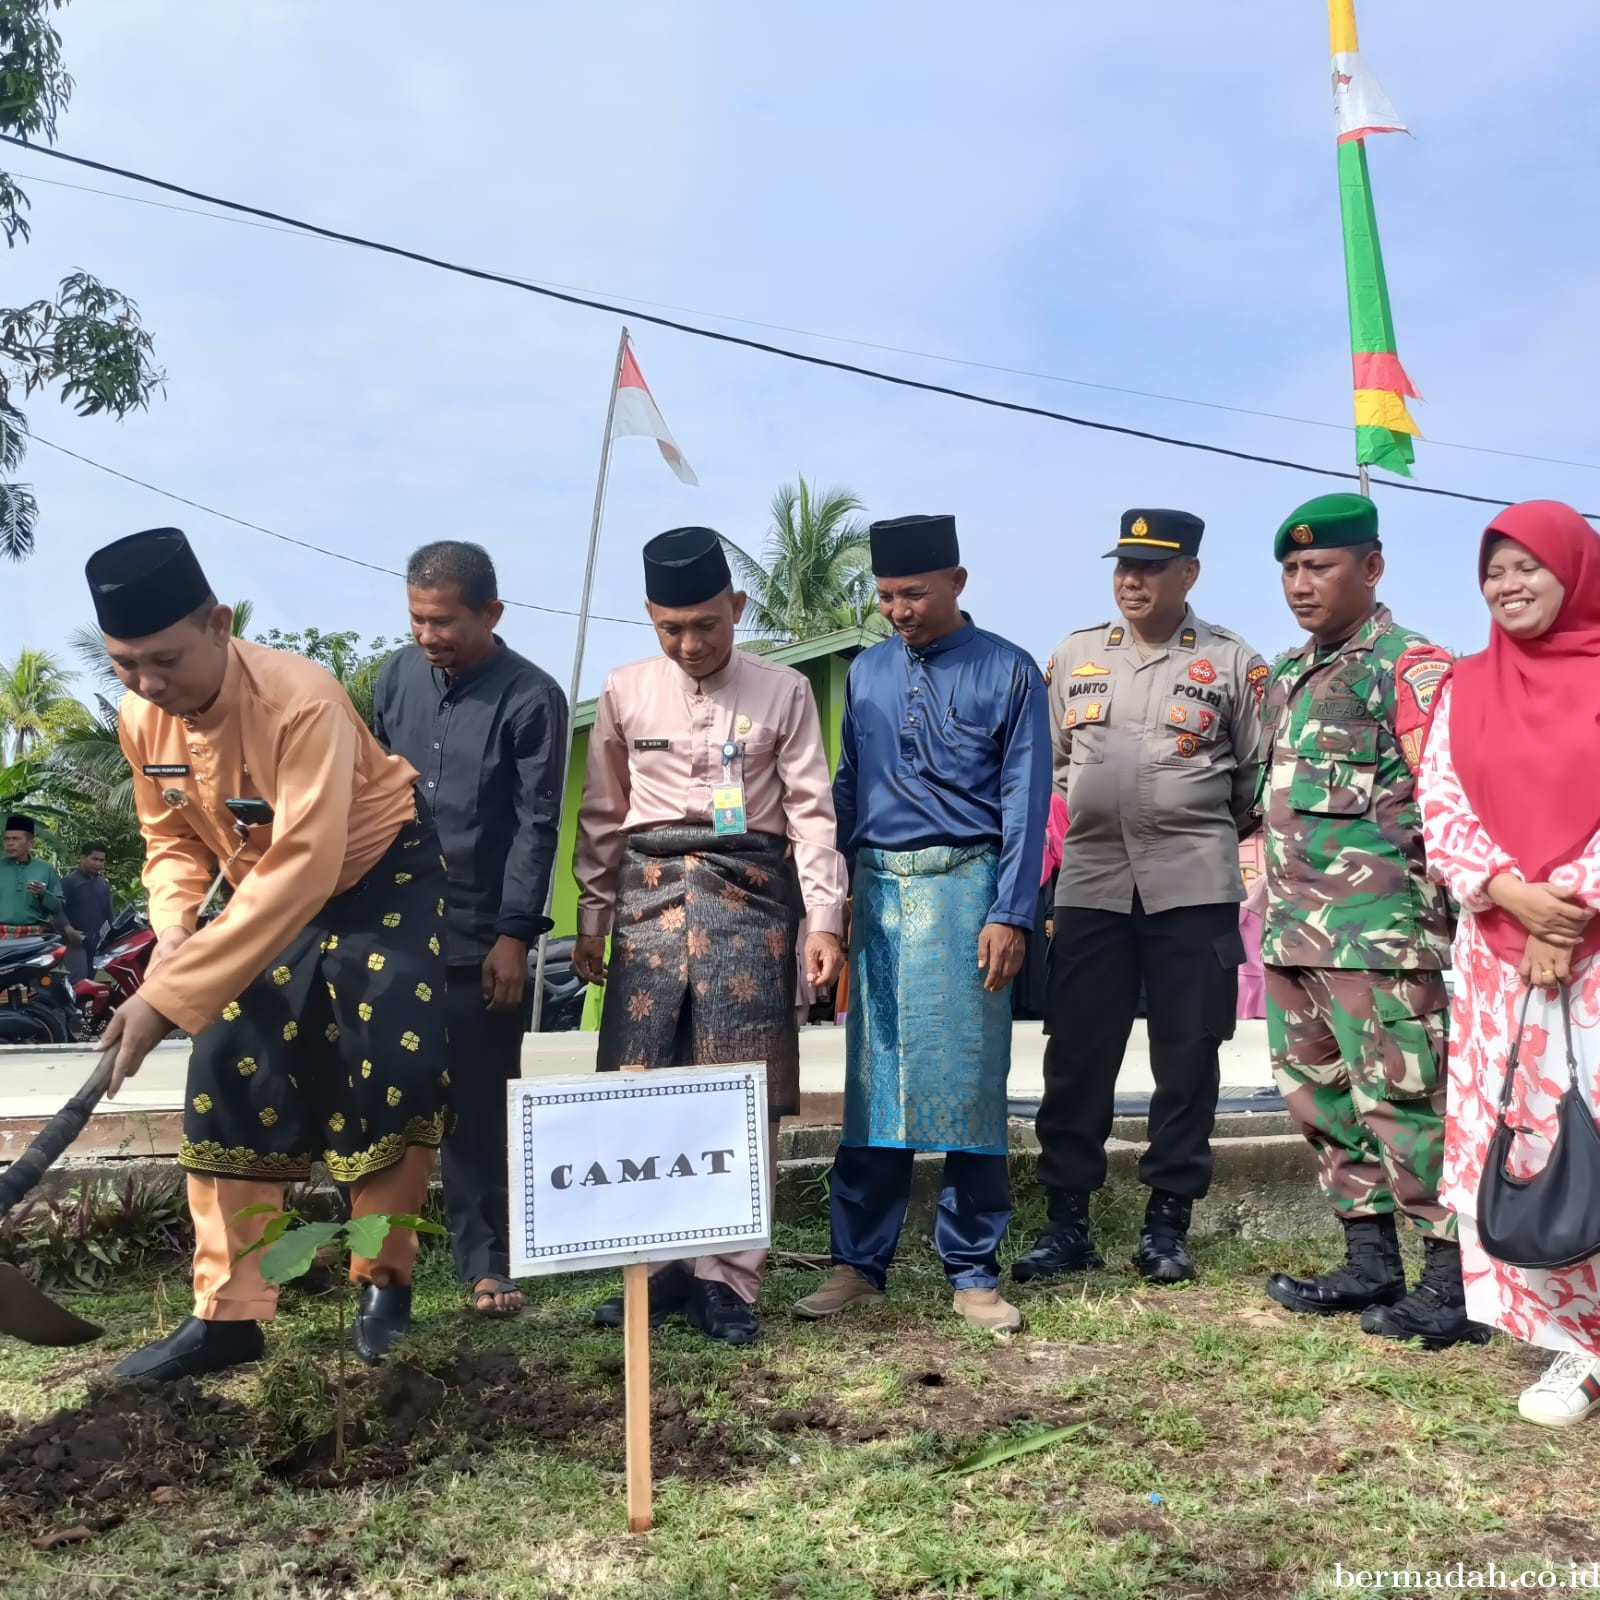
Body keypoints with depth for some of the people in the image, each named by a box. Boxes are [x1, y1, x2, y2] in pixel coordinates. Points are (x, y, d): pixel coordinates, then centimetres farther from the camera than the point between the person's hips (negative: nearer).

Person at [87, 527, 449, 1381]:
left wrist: (168, 995, -45)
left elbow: (303, 868, -42)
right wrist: (173, 924, -20)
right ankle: (228, 1313, 9)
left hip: (383, 882, -6)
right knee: (228, 1078, 0)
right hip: (266, 899, 6)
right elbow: (173, 839, 3)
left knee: (394, 1074, -12)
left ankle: (383, 1281, 9)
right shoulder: (141, 719, -12)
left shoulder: (302, 701, -35)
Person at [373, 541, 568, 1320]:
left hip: (480, 938, -4)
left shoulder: (531, 698, -7)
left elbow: (537, 825, -8)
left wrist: (514, 934, -12)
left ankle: (486, 1264, 14)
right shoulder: (398, 676, 7)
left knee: (476, 1108, 3)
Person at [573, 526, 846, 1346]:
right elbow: (603, 815, 13)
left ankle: (728, 1277, 8)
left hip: (748, 897, -2)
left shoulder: (784, 691, 2)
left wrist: (823, 917, -9)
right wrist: (592, 917, 10)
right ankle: (660, 1264, 15)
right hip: (651, 894, 2)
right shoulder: (625, 691, 7)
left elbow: (811, 811, 0)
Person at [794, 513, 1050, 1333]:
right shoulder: (866, 672, 14)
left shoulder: (1008, 673, 1)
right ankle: (858, 1263, 15)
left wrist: (1010, 915, -9)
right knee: (871, 1076, 5)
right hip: (875, 888, 4)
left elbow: (1025, 801, -2)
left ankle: (973, 1271, 12)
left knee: (968, 1076, 0)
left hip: (963, 886, -4)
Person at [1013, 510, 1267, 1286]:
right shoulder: (1073, 655, 12)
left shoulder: (1233, 662, 4)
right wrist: (1083, 822, 13)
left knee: (1185, 1059, 4)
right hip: (1089, 883, 2)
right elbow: (1050, 760, 19)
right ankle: (1067, 1221, 14)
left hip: (1193, 887, -2)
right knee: (1076, 1057, 3)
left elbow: (1259, 781, 7)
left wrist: (1203, 833, 8)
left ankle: (1167, 1224, 17)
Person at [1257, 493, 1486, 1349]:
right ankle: (1370, 1263, 26)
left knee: (1399, 1103, -4)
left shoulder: (1410, 667, -7)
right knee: (1321, 1099, 13)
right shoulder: (1287, 676, 17)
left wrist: (1440, 915, -16)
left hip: (1378, 929, -8)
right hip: (1295, 931, 9)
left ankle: (1455, 1282, 9)